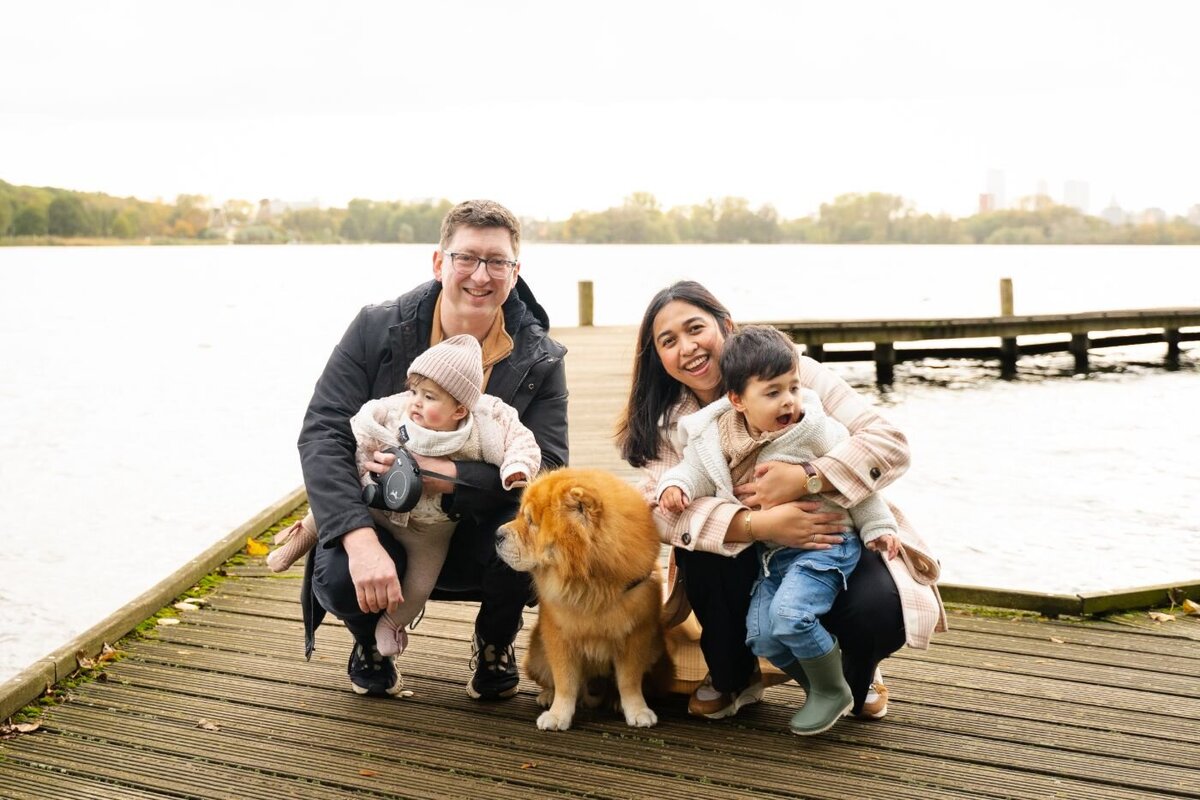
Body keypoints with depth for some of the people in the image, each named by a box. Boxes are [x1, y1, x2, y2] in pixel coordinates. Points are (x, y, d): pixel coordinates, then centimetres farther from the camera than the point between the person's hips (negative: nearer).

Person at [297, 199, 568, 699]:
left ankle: (495, 641, 5)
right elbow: (322, 433, -18)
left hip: (480, 532, 0)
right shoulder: (376, 330, -11)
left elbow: (547, 466, -19)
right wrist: (361, 543, -33)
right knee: (337, 578, -31)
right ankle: (373, 638, 11)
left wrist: (442, 475, -34)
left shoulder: (540, 360, -9)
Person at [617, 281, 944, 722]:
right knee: (696, 542, -28)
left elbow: (891, 442, -18)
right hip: (746, 564, 2)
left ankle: (858, 675, 9)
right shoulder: (667, 424, -4)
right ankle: (732, 677, -1)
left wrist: (806, 478, -34)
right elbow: (662, 508, -21)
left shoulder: (792, 372, -12)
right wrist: (757, 525, -37)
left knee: (876, 612, -31)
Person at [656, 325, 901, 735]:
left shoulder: (816, 429, -12)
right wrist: (675, 485, -14)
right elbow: (697, 469, 8)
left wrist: (876, 527, 1)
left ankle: (834, 692, -1)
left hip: (824, 542, -5)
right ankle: (819, 687, 18)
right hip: (772, 552, 5)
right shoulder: (715, 438, -3)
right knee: (760, 635, -6)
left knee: (789, 614, -25)